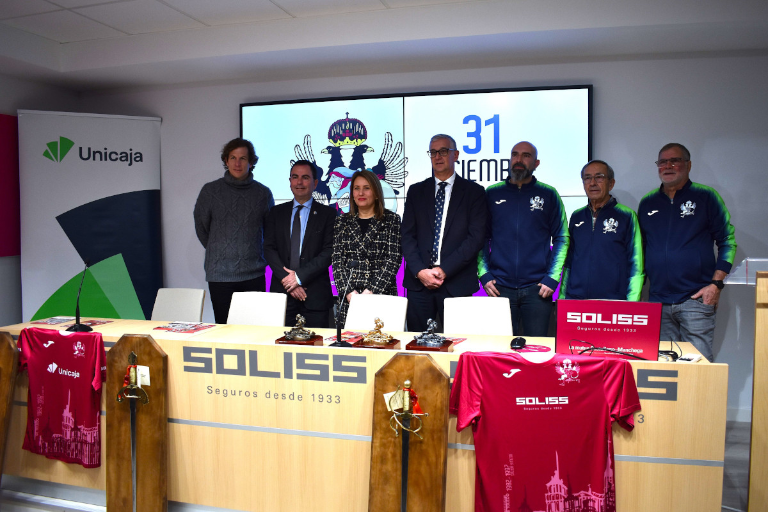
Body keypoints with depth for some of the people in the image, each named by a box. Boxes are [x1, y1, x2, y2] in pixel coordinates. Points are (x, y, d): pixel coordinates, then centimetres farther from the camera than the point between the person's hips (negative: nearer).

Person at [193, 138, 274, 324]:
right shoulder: (210, 191, 3)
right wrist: (218, 252, 13)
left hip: (254, 274, 1)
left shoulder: (263, 193, 5)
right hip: (220, 275, -1)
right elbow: (201, 227, 13)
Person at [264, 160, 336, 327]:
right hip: (282, 290, 2)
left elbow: (330, 251, -4)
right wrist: (285, 278, -9)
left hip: (315, 294, -2)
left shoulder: (328, 214, 5)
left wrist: (299, 276, -12)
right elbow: (269, 249, 6)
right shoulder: (276, 213, 13)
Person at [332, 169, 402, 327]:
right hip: (348, 300, 2)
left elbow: (393, 260, -4)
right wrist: (349, 292, -9)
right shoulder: (342, 222, 12)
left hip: (382, 298, -2)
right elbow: (337, 260, 5)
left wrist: (371, 291, -13)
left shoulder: (391, 219, 4)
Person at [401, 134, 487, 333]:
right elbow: (408, 235, 7)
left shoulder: (474, 192, 5)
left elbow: (476, 237, -4)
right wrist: (420, 271, -7)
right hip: (419, 281, 2)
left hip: (457, 283, -2)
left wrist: (444, 270, -11)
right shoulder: (416, 191, 13)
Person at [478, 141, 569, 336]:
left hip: (537, 288, 0)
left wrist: (552, 278, -4)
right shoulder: (492, 193, 9)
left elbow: (561, 239, 5)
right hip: (499, 287, 1)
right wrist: (484, 275, -1)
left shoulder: (548, 195, 6)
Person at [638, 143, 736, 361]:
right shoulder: (647, 203, 12)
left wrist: (716, 284, -7)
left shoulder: (706, 197, 2)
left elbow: (727, 242, 2)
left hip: (696, 299, -3)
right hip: (658, 301, 4)